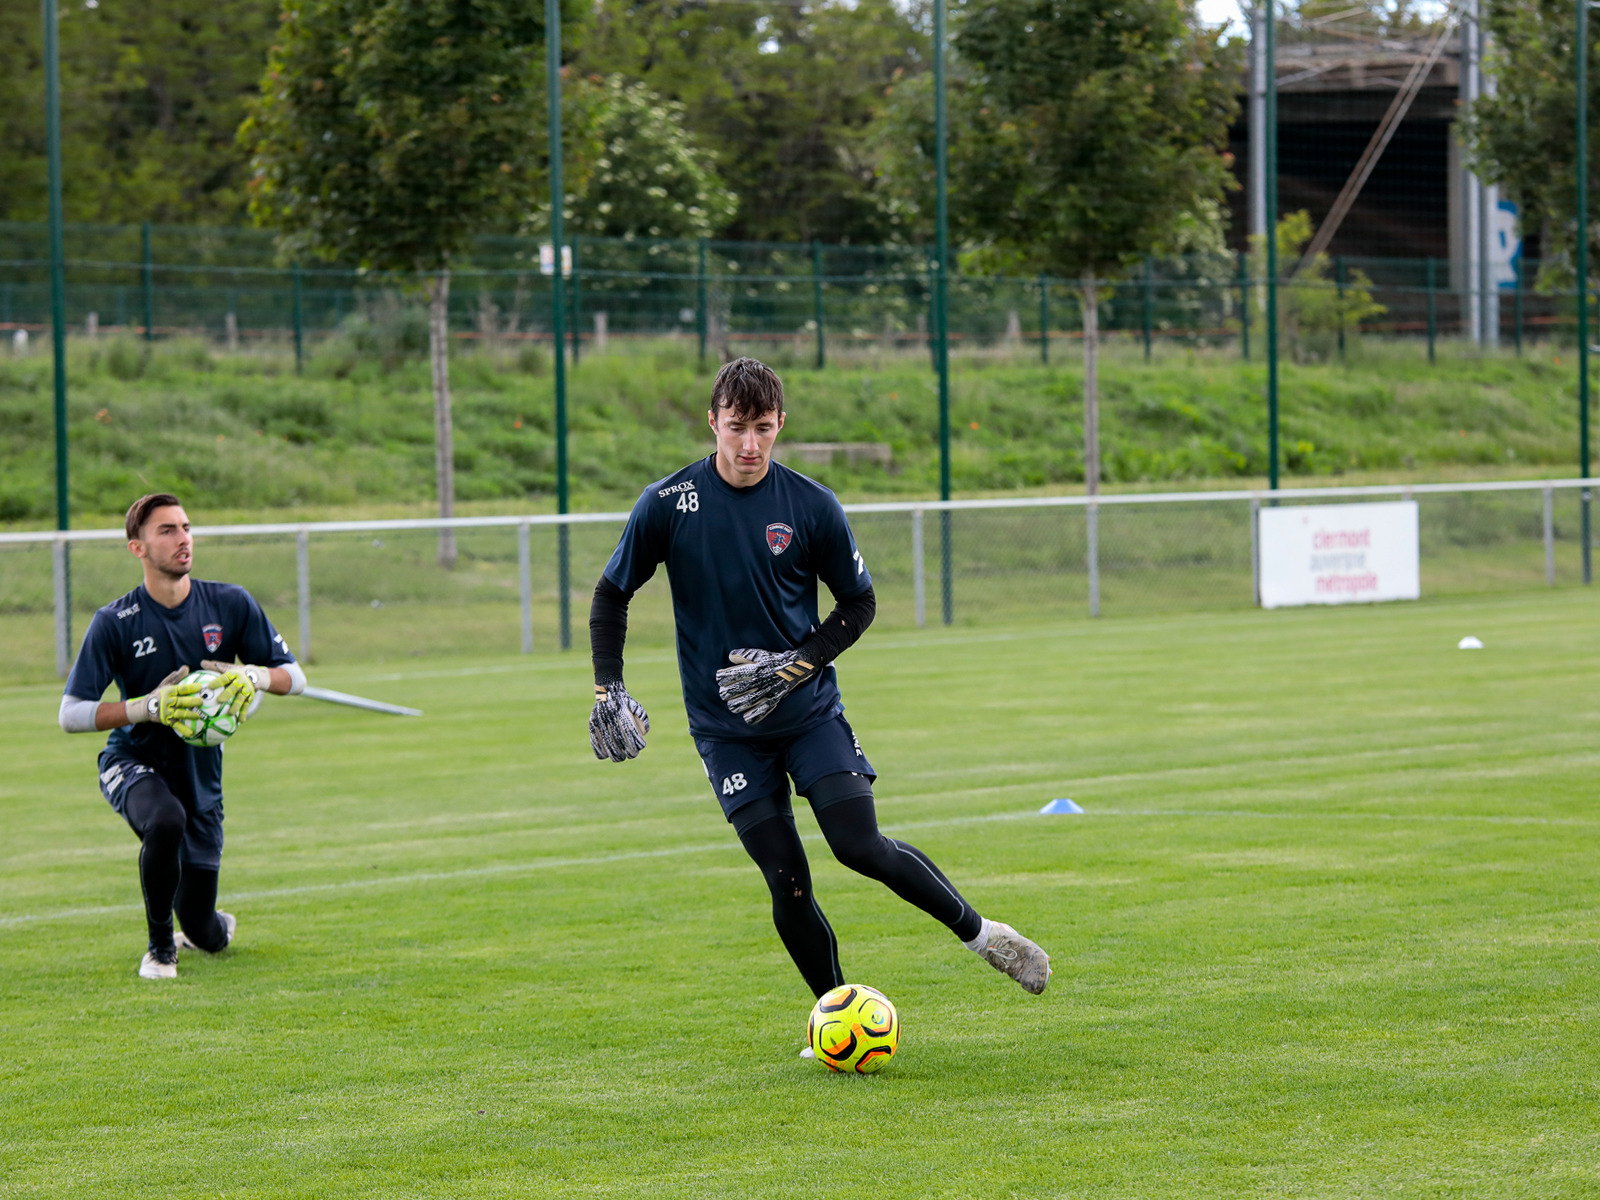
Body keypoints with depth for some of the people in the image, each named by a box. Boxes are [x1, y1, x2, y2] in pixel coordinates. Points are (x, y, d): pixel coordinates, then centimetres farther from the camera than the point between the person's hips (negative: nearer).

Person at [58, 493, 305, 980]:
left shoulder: (231, 604, -5)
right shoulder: (113, 623, -13)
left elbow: (294, 676, 2)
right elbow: (70, 714, -15)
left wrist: (253, 677, -21)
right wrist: (150, 706, -27)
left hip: (201, 774, 3)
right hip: (133, 763, -3)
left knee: (208, 936, 3)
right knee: (165, 821, -40)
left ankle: (210, 926, 45)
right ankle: (160, 945, -14)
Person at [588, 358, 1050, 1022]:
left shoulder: (811, 505, -7)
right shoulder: (668, 504, -8)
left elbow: (859, 602, 4)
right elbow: (611, 596, 4)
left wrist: (798, 664, -10)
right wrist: (608, 689, -6)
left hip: (809, 710, 0)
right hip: (725, 728, 0)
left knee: (861, 846, -12)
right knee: (787, 879, -4)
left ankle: (980, 932, 9)